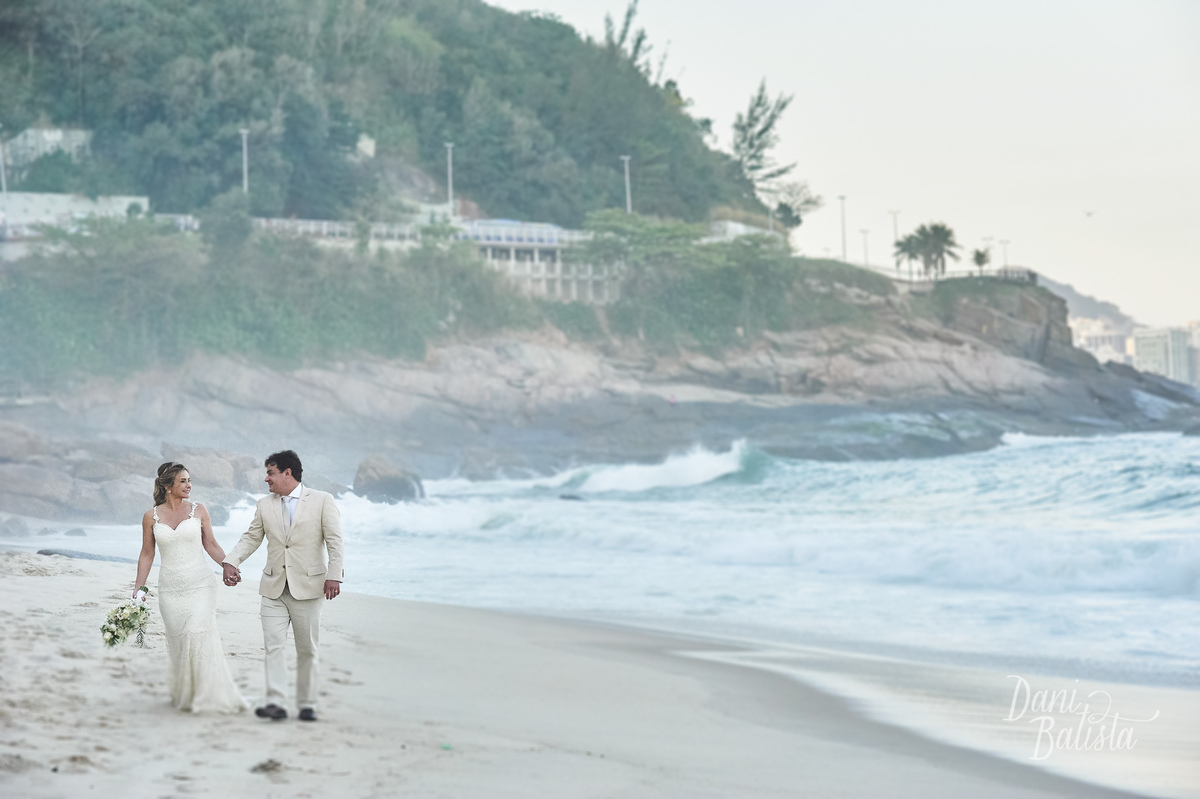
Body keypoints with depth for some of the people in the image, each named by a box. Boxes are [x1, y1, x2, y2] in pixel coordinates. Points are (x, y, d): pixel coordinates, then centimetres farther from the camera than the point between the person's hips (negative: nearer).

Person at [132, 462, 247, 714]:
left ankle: (210, 696, -12)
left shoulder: (198, 511, 3)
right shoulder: (151, 517, 5)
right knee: (178, 642, 2)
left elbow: (211, 545, 9)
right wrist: (138, 588, 7)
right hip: (170, 588, 2)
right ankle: (183, 693, 19)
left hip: (200, 583, -1)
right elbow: (147, 554, 10)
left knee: (200, 634, -16)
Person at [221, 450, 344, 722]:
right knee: (273, 645, -8)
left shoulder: (322, 501, -1)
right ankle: (276, 703, -12)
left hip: (307, 587, -3)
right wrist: (231, 561, -5)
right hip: (274, 588, 3)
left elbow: (334, 541, -5)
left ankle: (307, 705, 12)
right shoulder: (265, 505, 11)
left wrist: (334, 575, -14)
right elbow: (251, 538, 12)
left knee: (307, 649, 4)